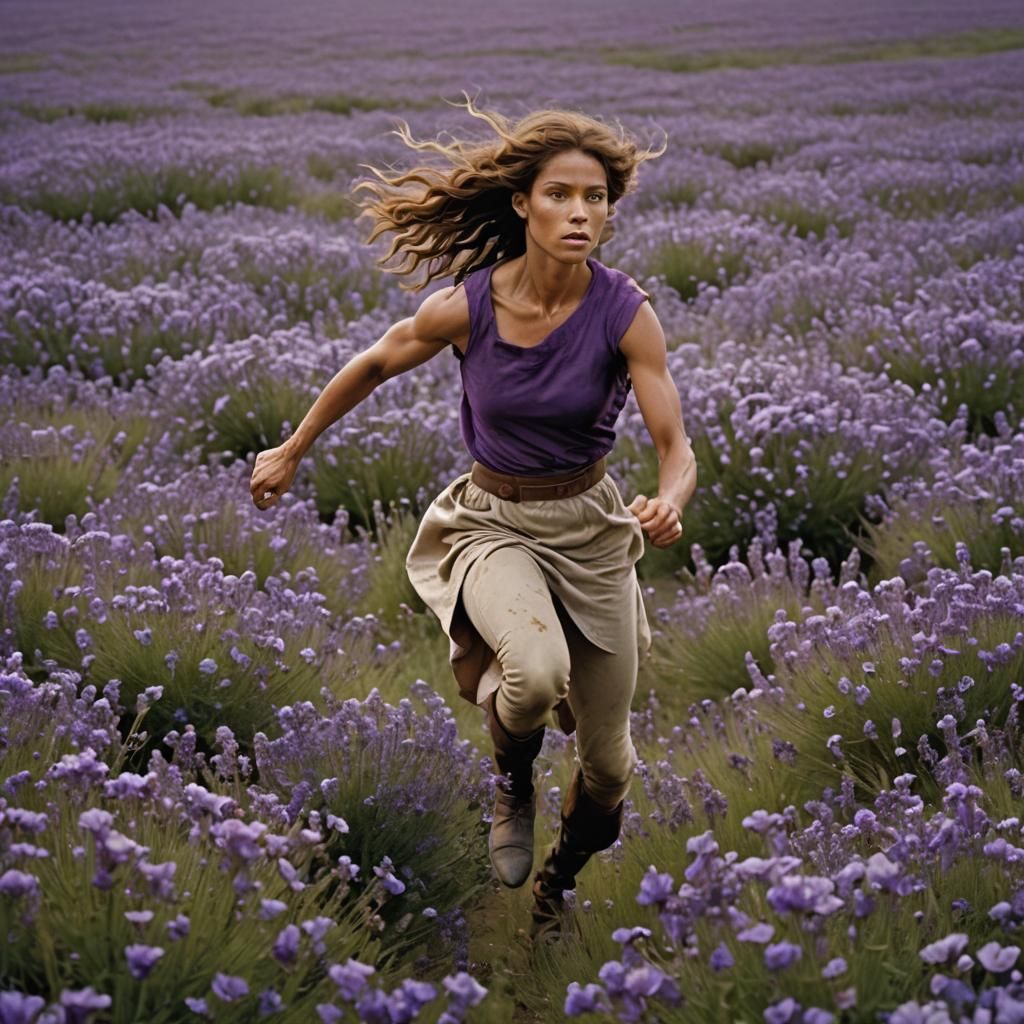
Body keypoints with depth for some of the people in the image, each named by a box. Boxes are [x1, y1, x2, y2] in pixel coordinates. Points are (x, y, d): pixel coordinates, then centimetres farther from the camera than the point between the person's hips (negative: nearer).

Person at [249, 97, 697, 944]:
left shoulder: (626, 313, -18)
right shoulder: (464, 307, -17)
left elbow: (676, 447, -18)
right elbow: (373, 368, 1)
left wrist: (669, 505, -42)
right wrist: (291, 453, 11)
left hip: (592, 528, 1)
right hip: (493, 523, -1)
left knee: (607, 764, 10)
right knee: (537, 673, -35)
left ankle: (557, 889, 44)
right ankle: (513, 780, 2)